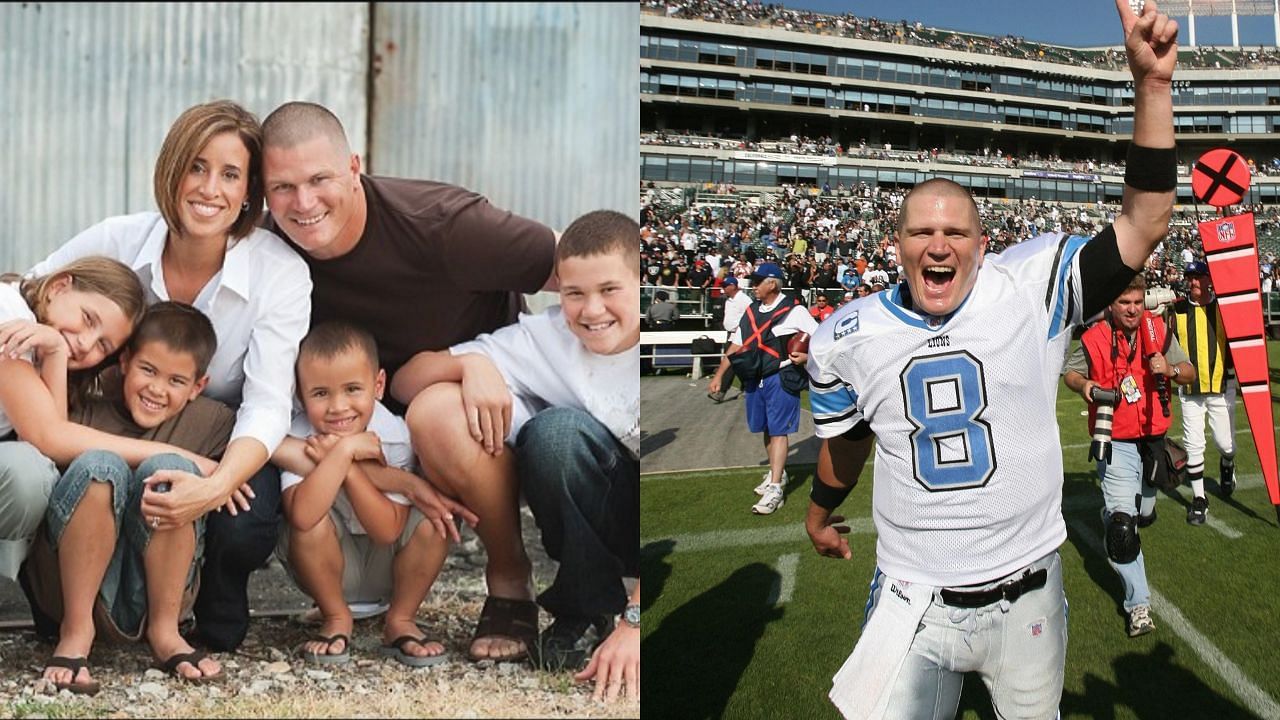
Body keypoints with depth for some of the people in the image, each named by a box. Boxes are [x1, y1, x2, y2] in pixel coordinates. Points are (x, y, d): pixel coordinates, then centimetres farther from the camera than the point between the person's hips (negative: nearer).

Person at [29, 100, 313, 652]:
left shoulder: (281, 272, -20)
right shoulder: (118, 242, -13)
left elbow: (266, 406, -24)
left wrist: (216, 486, -43)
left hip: (231, 449, -2)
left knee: (244, 527, -34)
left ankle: (219, 626, 4)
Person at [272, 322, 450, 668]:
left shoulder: (394, 435, -20)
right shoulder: (298, 438, -21)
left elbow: (388, 530, -27)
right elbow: (302, 516, -40)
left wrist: (348, 468, -33)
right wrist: (343, 451, -38)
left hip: (386, 567, 1)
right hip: (328, 568, 0)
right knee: (314, 522, -31)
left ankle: (400, 621, -4)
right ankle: (337, 619, -5)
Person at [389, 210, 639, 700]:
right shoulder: (547, 337, -11)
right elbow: (405, 383, -9)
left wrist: (634, 623, -30)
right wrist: (471, 364, -31)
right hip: (599, 528, 2)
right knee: (557, 429, -27)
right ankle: (588, 615, -11)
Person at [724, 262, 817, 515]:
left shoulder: (793, 311, -9)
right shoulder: (751, 311, 10)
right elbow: (735, 346, 14)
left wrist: (807, 356, -18)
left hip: (781, 378, -6)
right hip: (755, 379, 7)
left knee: (778, 431, -5)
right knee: (766, 429, 16)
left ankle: (775, 489, -5)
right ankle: (777, 473, 34)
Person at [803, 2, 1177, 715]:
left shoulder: (1033, 287, -10)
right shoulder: (848, 337, -3)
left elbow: (1143, 225, -17)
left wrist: (1152, 82, -25)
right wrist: (819, 515, 30)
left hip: (1026, 595, 0)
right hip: (912, 602, 0)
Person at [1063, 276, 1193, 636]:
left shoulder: (1158, 331, -6)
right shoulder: (1093, 340, -13)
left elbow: (1189, 373, 0)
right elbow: (1069, 373, 3)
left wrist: (1170, 370, -21)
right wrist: (1083, 384, -19)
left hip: (1153, 437, 4)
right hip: (1115, 442, -4)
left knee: (1144, 513, 23)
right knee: (1122, 522, -15)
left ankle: (1112, 515, 59)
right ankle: (1138, 605, -8)